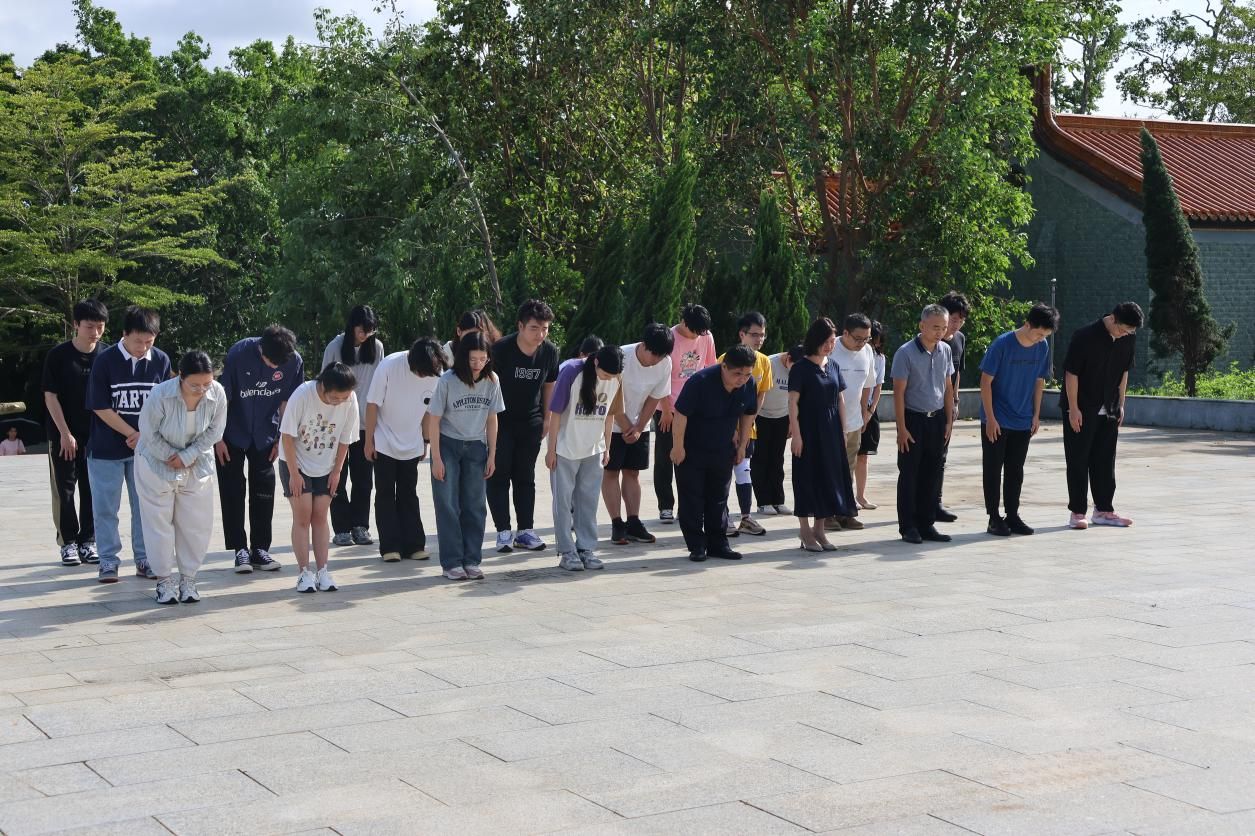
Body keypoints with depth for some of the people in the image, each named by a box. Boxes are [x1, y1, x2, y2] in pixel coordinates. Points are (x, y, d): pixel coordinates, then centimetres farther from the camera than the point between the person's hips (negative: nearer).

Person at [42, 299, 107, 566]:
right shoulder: (58, 356, -9)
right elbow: (50, 396, -7)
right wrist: (65, 433, -11)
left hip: (95, 436, 2)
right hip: (64, 436, -2)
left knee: (92, 490, 6)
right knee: (64, 490, 2)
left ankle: (88, 541, 15)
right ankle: (68, 542, 11)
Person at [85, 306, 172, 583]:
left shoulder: (161, 361, -4)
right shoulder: (105, 361, -10)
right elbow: (100, 407, -9)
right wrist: (133, 435, -11)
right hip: (107, 448, -2)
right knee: (105, 508, 3)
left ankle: (144, 559, 15)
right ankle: (108, 561, 11)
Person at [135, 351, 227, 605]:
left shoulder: (217, 393, -21)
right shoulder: (161, 394, -29)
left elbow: (215, 430, -9)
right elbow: (149, 432, -16)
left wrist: (186, 456, -15)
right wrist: (170, 456, -15)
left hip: (196, 466, 3)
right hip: (156, 463, -3)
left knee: (196, 524, 5)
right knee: (159, 524, 1)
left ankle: (188, 578, 19)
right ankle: (164, 579, 14)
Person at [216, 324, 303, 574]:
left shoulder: (294, 361, -17)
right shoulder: (239, 354, -25)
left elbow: (286, 402, -2)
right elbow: (222, 397, -15)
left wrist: (281, 439, 1)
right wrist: (218, 438, -11)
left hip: (264, 436, 2)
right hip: (232, 434, -2)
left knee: (264, 491, 4)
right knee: (233, 491, 0)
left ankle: (260, 549, 12)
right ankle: (240, 549, 8)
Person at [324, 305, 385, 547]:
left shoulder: (376, 347, 1)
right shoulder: (335, 348, -7)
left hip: (366, 422, 3)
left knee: (363, 478, 5)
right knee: (338, 479, 3)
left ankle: (360, 526, 13)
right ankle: (341, 529, 8)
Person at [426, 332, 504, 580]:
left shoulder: (492, 381, -6)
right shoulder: (447, 381, -16)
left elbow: (491, 420, 4)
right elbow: (434, 420, -10)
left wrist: (491, 455, 3)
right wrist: (436, 459, -11)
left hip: (476, 448, 3)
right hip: (447, 445, -3)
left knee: (474, 506, 3)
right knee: (448, 506, -4)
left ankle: (471, 561, 10)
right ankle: (452, 563, 1)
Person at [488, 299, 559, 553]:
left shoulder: (550, 352, -8)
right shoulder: (501, 349, -21)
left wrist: (546, 419, 10)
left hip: (530, 422, 4)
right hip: (500, 421, -4)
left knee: (525, 476, 8)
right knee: (499, 475, -3)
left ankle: (525, 530, 12)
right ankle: (503, 531, 1)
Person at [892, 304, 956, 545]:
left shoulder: (945, 350, 5)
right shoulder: (906, 353, -12)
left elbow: (948, 387, 13)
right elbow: (899, 392, -11)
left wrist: (949, 420, 9)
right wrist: (902, 428, -13)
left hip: (936, 419, 5)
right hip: (913, 419, -5)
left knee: (931, 474, 9)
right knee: (909, 474, 0)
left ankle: (926, 524, 16)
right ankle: (907, 527, 7)